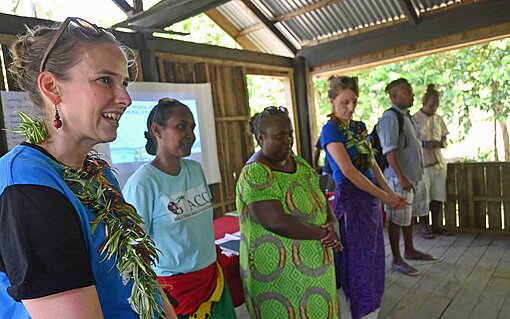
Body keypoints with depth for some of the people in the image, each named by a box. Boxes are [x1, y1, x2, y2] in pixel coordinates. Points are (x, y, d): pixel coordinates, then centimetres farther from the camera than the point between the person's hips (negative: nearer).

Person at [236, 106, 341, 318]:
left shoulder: (299, 163, 7)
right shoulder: (255, 173, -18)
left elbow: (320, 199, 11)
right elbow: (276, 222, -25)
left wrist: (331, 224, -9)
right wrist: (323, 234, -16)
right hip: (278, 271, -7)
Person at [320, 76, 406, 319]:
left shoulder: (360, 126, 12)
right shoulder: (331, 130, -12)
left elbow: (372, 163, 12)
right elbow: (348, 171, -19)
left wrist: (389, 192, 0)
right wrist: (383, 196, -15)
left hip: (371, 196, 8)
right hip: (351, 198, -8)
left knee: (373, 257, 16)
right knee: (358, 260, 4)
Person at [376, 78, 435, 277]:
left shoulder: (406, 116, 14)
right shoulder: (390, 117, -16)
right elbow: (390, 152, -22)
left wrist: (416, 175, 19)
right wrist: (401, 178, -25)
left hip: (415, 175, 10)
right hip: (399, 178, -9)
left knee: (409, 216, 20)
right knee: (397, 219, 1)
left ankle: (409, 251, 36)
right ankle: (397, 261, 13)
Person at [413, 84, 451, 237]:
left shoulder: (439, 119, 11)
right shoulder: (414, 119, -7)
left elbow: (444, 137, 16)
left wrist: (441, 143, -7)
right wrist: (425, 143, -23)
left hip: (438, 161, 6)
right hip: (422, 163, -5)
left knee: (438, 195, 11)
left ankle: (436, 224, 25)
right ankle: (426, 226, 15)